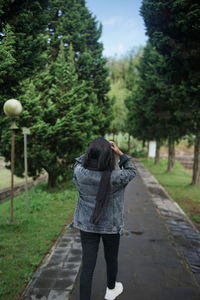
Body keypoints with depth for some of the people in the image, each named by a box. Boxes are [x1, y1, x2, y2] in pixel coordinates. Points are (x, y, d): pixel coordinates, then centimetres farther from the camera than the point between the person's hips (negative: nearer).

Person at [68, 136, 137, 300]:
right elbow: (132, 171, -4)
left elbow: (78, 161, 5)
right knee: (111, 259, 24)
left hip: (87, 224, 1)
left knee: (87, 264, 9)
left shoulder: (79, 173, -19)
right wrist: (120, 153, -6)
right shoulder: (116, 177, -25)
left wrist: (94, 151, -1)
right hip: (111, 225, -1)